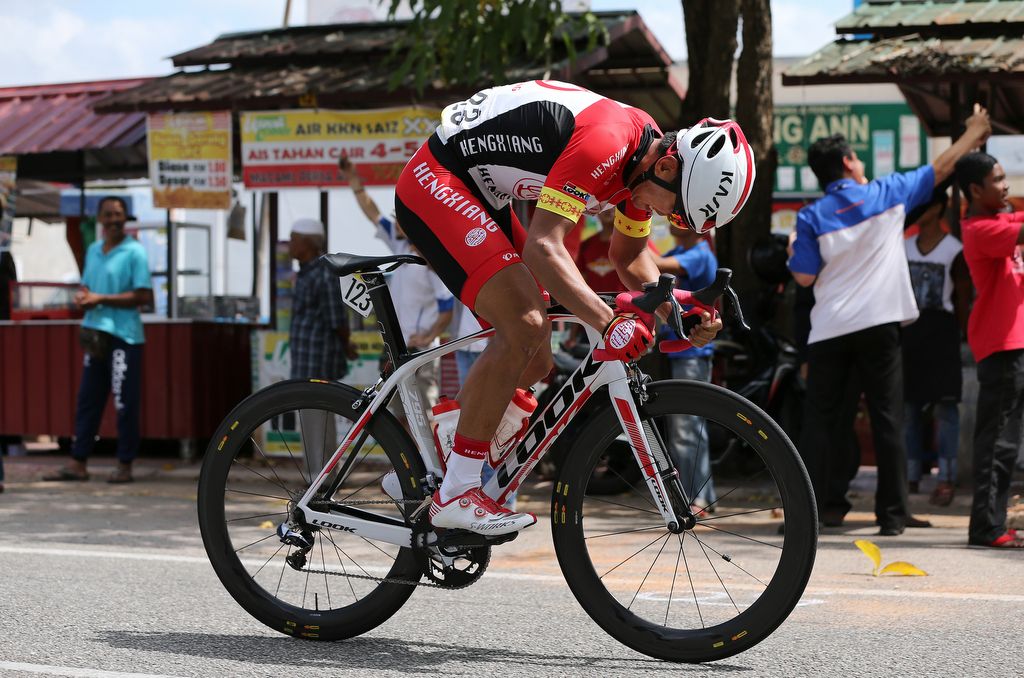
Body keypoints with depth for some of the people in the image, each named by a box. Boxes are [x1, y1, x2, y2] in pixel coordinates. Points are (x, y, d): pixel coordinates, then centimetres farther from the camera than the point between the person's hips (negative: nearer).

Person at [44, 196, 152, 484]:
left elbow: (144, 296, -12)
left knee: (125, 403, -2)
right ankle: (77, 463, 11)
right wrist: (82, 297, 0)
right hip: (96, 334, 7)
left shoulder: (134, 252, -6)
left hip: (124, 335, -7)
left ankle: (125, 465, 6)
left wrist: (101, 299, -15)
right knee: (88, 399, 7)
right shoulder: (93, 250, 15)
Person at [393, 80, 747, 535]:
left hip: (481, 197, 10)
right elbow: (543, 246, -36)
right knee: (525, 325, -22)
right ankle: (455, 495, -16)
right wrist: (609, 322, -45)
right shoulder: (605, 143, -30)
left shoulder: (647, 157, 0)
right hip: (435, 182, -10)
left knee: (534, 362, 7)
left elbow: (628, 255, 14)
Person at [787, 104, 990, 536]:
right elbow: (940, 168, 13)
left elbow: (804, 277, -3)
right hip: (878, 325, 0)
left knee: (819, 420, 6)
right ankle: (892, 513, 3)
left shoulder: (811, 217, -2)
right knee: (887, 419, 4)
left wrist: (794, 253, 18)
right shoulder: (887, 194, 1)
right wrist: (973, 134, 28)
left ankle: (808, 510, 3)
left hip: (829, 330, 0)